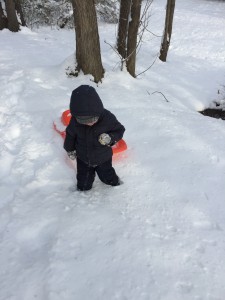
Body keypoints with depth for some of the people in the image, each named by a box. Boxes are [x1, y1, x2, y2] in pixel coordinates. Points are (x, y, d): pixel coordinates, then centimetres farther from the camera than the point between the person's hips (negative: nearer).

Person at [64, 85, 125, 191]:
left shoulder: (107, 118, -31)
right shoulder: (75, 120, -24)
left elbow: (119, 130, -14)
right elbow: (70, 134, -4)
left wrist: (110, 138, -35)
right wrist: (69, 149, 11)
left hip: (103, 159, -1)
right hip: (83, 159, 1)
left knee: (107, 177, 23)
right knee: (83, 182, 18)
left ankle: (115, 183, 56)